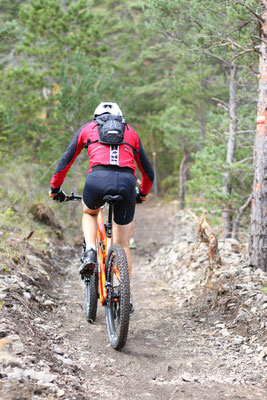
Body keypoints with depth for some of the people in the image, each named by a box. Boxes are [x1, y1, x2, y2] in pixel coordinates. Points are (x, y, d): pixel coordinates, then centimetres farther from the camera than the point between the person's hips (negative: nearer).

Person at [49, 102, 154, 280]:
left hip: (97, 179, -1)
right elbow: (149, 173, 34)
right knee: (122, 245, 15)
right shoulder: (131, 132, 31)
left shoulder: (87, 128, 27)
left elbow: (65, 162, 25)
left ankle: (90, 252, 9)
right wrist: (142, 194, 51)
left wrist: (55, 189, 39)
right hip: (126, 183, 1)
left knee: (89, 213, 34)